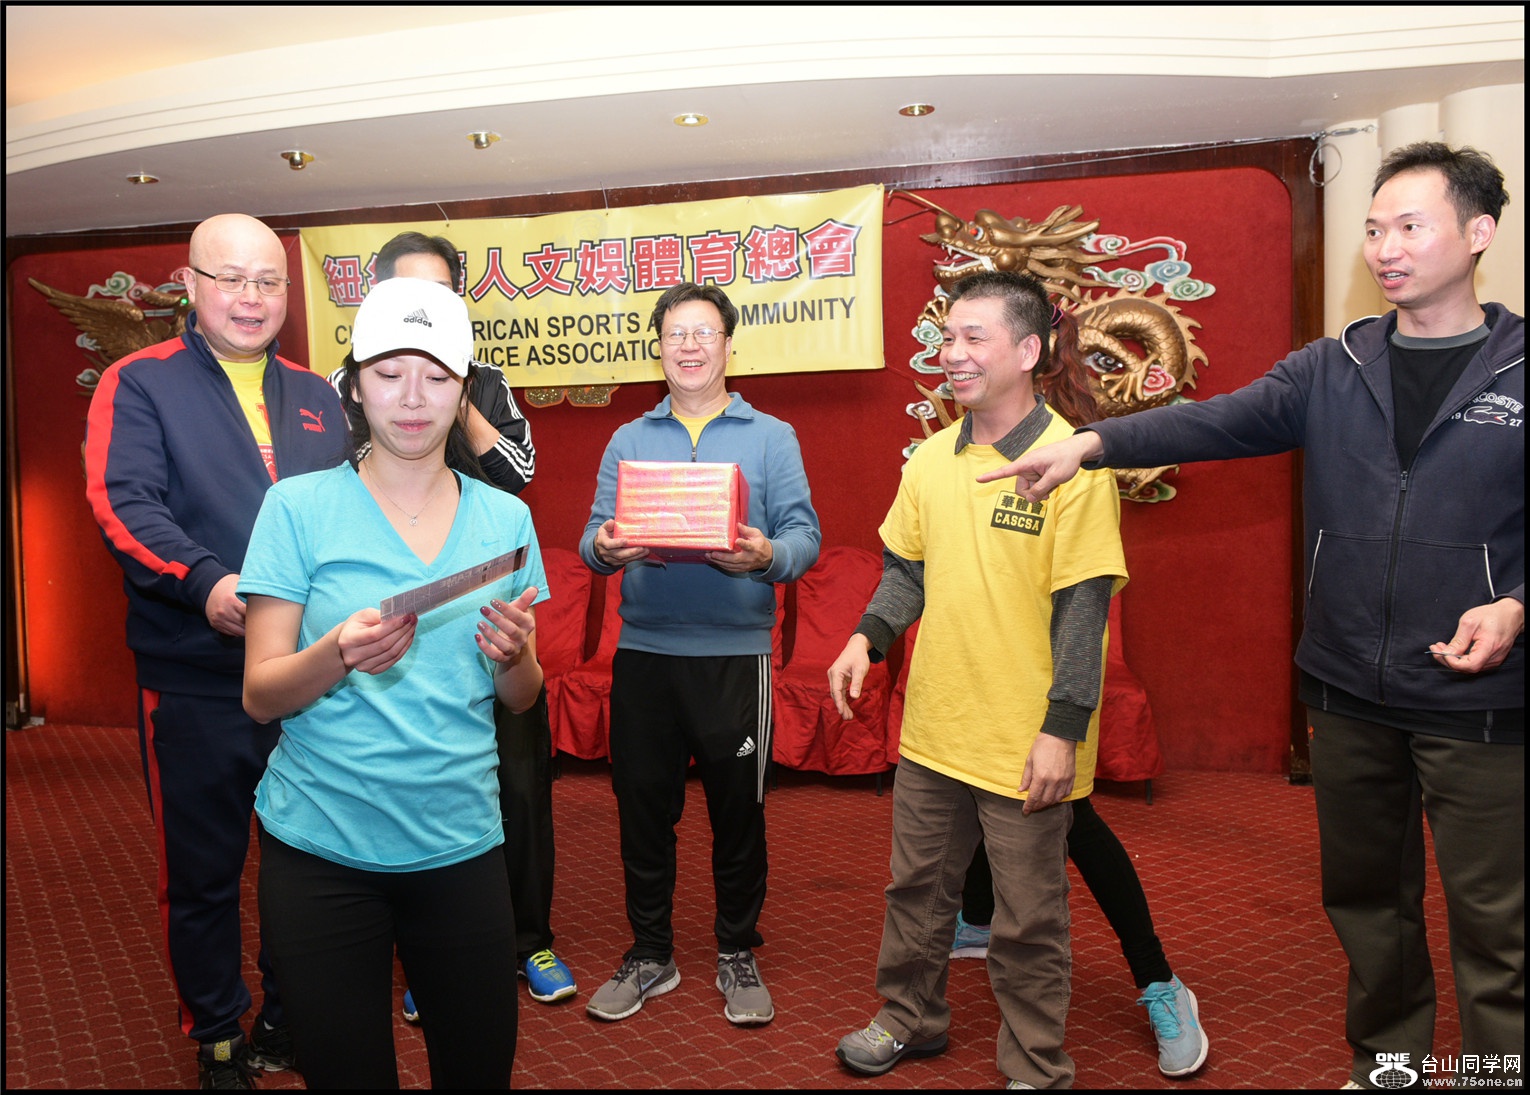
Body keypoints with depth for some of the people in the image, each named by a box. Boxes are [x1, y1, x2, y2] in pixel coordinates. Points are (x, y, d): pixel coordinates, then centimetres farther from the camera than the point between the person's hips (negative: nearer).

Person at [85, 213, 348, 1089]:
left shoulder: (316, 397, 13)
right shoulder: (139, 385, 1)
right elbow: (123, 505, -13)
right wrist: (206, 581, -29)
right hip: (196, 679, -3)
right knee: (203, 867, 9)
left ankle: (293, 1016, 34)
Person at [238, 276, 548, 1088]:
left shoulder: (505, 519, 2)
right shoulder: (299, 507, -5)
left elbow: (519, 699, 7)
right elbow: (260, 696, -6)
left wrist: (512, 656, -15)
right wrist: (342, 653, -26)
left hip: (459, 843, 2)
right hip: (322, 847, -2)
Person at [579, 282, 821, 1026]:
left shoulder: (771, 437, 5)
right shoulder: (628, 441, 12)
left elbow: (804, 534, -3)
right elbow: (595, 534, 4)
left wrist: (767, 555, -25)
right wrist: (604, 548, -19)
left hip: (734, 651, -2)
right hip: (643, 651, 2)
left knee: (738, 809, 7)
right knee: (642, 804, 10)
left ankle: (737, 953, 28)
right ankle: (649, 954, 28)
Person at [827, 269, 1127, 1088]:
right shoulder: (931, 458, 4)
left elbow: (1084, 608, -14)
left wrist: (1062, 730, -17)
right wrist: (868, 636, -4)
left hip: (1024, 742, -5)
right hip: (933, 727, 6)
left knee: (1027, 920, 11)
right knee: (916, 887, 21)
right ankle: (910, 1019, 44)